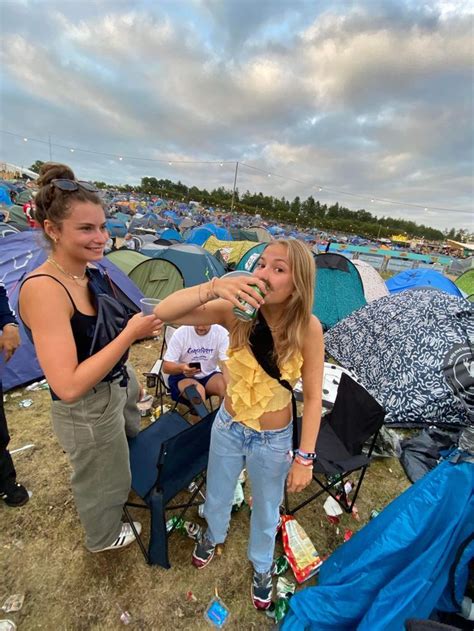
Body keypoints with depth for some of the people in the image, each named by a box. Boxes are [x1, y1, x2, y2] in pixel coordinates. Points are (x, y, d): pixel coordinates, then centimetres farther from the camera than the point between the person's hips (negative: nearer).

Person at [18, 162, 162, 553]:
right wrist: (131, 333, -31)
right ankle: (104, 538, 56)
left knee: (128, 451, 36)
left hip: (118, 390, 8)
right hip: (88, 412, -7)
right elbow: (68, 386, -34)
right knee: (102, 481, 23)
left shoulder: (92, 275, -5)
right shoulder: (43, 289, -30)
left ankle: (123, 491, 69)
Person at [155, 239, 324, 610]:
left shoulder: (308, 328, -25)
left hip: (274, 440, -1)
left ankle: (262, 564, 62)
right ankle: (214, 534, 68)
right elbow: (164, 312, -29)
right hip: (227, 427, 2)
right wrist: (214, 287, -44)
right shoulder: (236, 311, -22)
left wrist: (305, 458, -11)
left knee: (266, 510, 27)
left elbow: (313, 398, -15)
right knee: (217, 495, 30)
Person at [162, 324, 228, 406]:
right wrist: (181, 368, -37)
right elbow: (166, 366, -15)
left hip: (210, 374, 2)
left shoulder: (221, 333, -16)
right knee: (198, 390, -32)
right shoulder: (180, 333, -17)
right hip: (182, 376, -1)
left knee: (225, 387, -27)